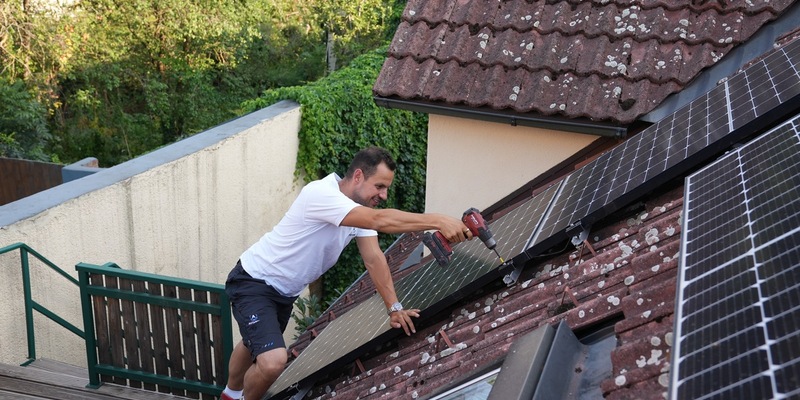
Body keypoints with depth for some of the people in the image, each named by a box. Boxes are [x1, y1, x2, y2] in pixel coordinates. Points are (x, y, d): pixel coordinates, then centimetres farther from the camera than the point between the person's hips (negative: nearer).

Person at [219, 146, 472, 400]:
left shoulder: (360, 207, -3)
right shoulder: (321, 194, -32)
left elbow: (374, 258, -6)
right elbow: (379, 221, -44)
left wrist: (394, 307, -14)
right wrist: (437, 221, -47)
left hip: (285, 292, 9)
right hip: (253, 283, -9)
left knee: (255, 345, 30)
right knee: (273, 362, -24)